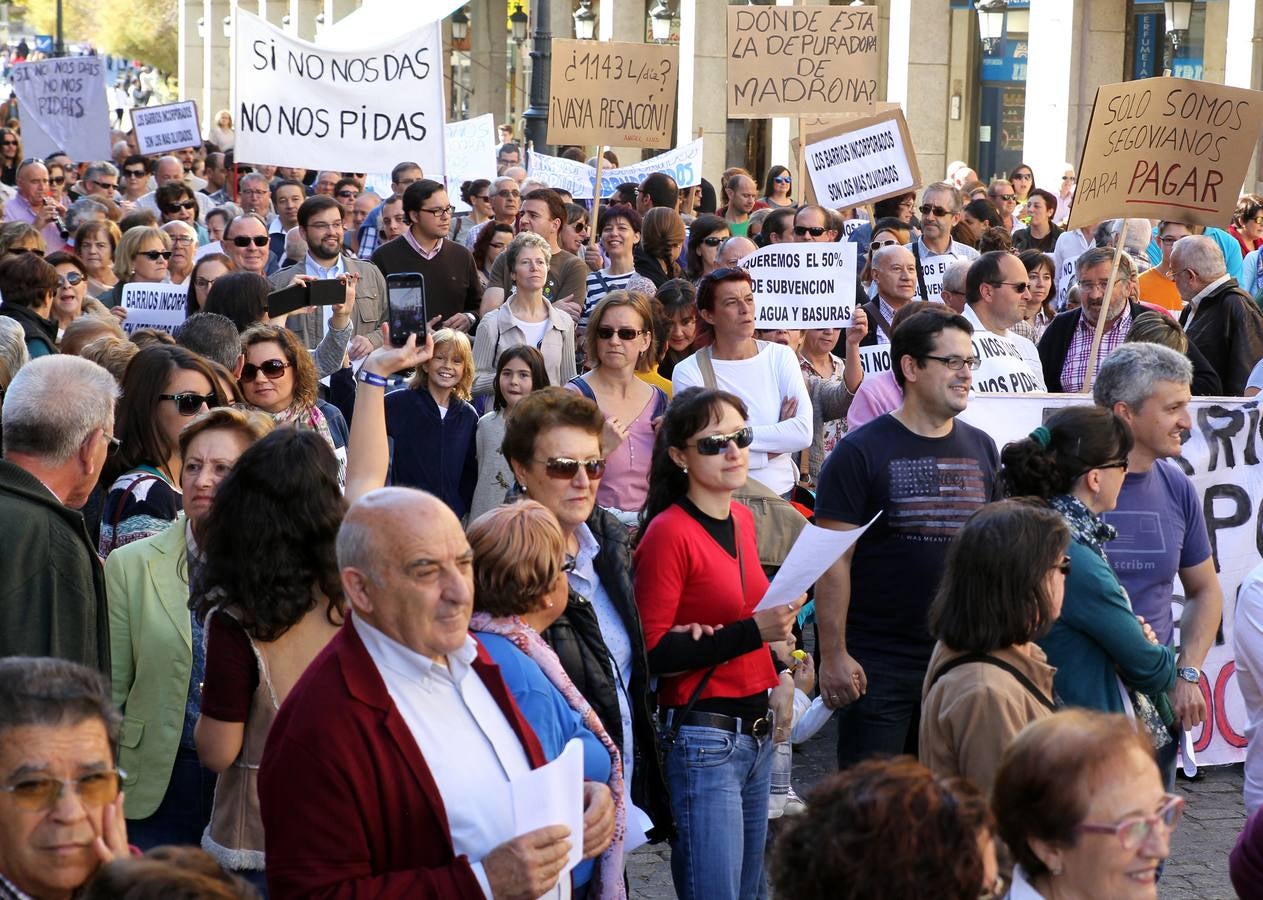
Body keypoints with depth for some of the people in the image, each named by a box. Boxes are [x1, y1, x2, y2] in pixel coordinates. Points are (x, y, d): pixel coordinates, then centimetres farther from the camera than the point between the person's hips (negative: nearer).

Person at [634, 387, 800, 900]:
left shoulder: (742, 520, 10)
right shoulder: (668, 533, -14)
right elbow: (653, 654, -17)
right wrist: (752, 632, -23)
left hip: (756, 731, 8)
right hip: (701, 737, -8)